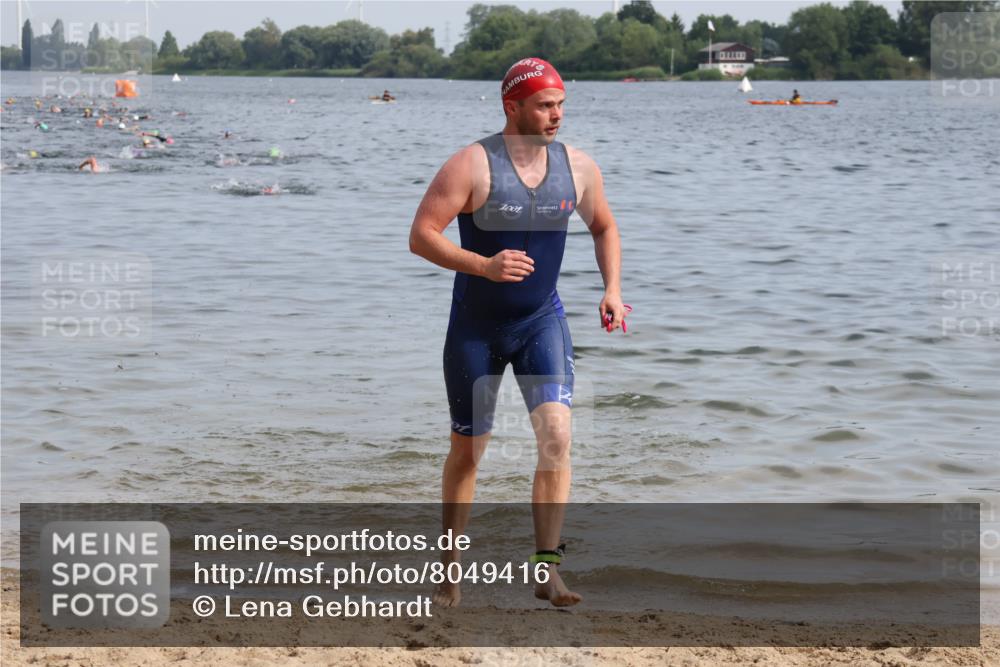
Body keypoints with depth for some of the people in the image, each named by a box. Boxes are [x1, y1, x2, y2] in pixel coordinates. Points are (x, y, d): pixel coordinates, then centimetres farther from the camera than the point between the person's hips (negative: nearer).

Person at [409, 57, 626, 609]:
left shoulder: (577, 167, -2)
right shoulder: (473, 165, -16)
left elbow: (604, 227, 16)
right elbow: (421, 236, -19)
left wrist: (612, 289, 1)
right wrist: (484, 266, -32)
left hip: (542, 320, 3)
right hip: (476, 325, -2)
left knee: (556, 433, -17)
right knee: (467, 450, 8)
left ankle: (547, 567, -14)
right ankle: (449, 567, 26)